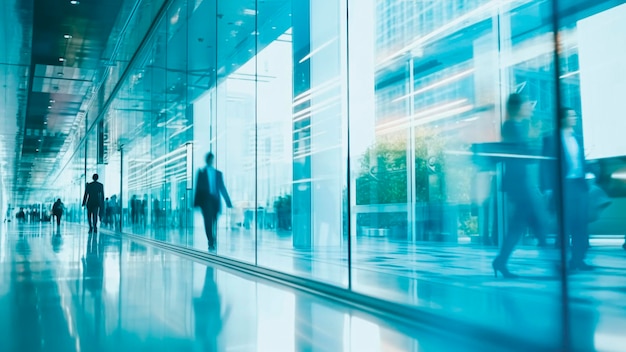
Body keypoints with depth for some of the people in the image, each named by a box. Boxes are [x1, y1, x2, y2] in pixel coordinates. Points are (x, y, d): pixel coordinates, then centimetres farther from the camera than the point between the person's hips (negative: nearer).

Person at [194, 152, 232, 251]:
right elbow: (199, 187, 3)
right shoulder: (201, 172, 9)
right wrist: (196, 202, -5)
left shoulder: (218, 173, 16)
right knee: (208, 221, -12)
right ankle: (211, 243, -13)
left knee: (213, 222, 0)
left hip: (215, 200, 2)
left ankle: (212, 243, 12)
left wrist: (228, 202, 10)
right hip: (206, 199, -2)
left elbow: (222, 188, 15)